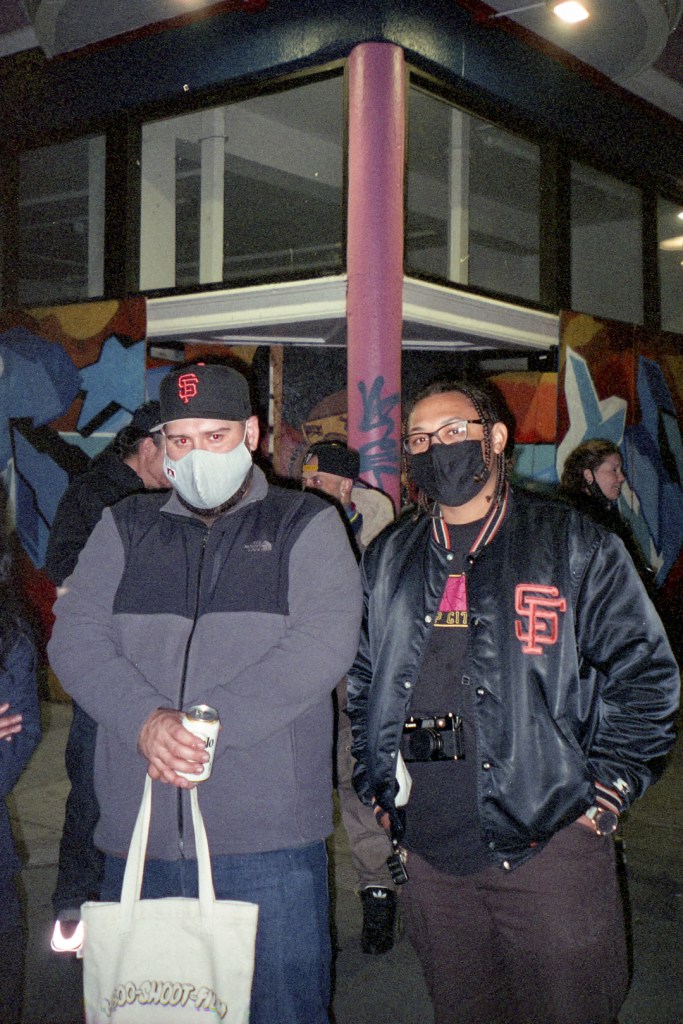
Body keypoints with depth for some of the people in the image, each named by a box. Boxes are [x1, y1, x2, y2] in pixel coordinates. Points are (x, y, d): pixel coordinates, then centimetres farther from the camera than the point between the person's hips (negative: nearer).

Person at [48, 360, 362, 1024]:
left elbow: (325, 642, -10)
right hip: (138, 835, 3)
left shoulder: (305, 524, 4)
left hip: (271, 839, -3)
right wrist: (145, 720, -16)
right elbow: (75, 637, 2)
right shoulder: (125, 528, 13)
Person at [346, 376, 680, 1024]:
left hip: (550, 848, -3)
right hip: (429, 857, 3)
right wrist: (378, 795, 10)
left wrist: (603, 797, -5)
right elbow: (361, 685, 17)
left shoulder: (573, 544, -1)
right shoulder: (388, 558, 10)